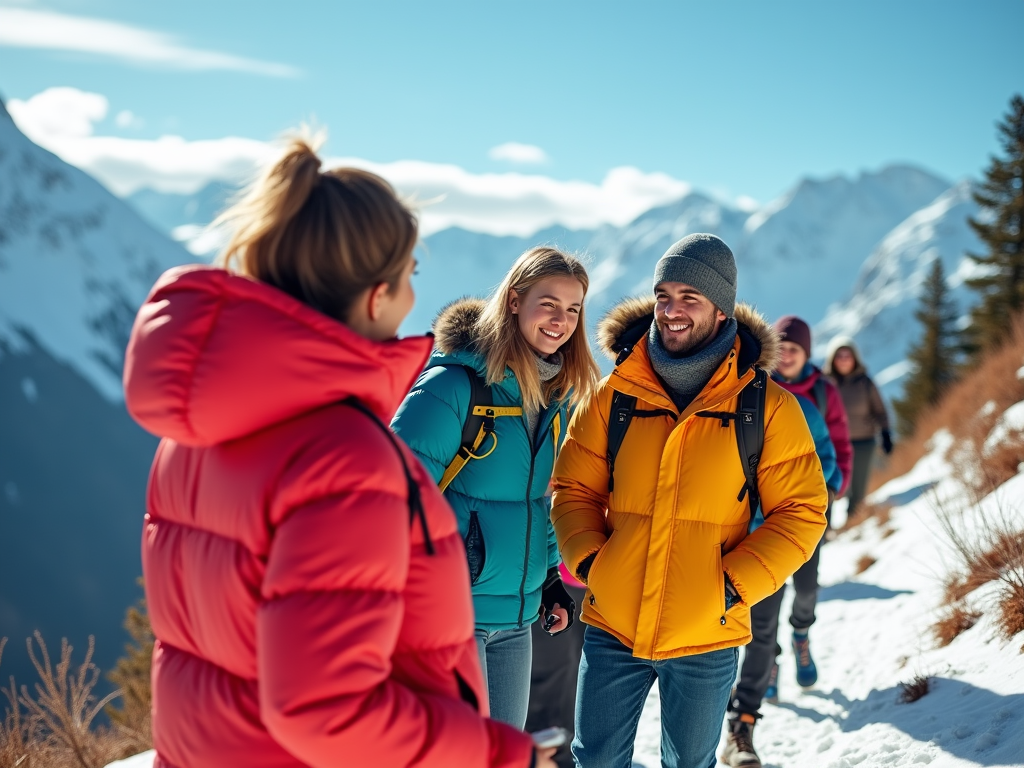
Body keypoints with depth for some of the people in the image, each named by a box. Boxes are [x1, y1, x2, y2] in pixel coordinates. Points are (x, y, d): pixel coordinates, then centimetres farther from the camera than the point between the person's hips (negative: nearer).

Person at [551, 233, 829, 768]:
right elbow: (573, 490, 6)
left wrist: (736, 585, -13)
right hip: (612, 627, 1)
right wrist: (588, 561, -10)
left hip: (707, 639, -1)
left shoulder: (767, 407, -6)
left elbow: (801, 513, -4)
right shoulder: (614, 396, -1)